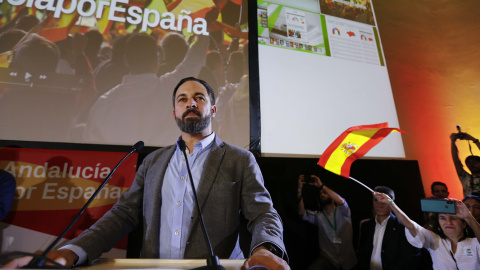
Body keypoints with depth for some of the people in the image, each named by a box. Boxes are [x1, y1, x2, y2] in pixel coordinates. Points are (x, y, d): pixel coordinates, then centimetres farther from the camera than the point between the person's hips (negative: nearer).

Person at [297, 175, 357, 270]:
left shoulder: (342, 212, 1)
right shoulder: (318, 215, 7)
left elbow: (341, 202, -21)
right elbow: (302, 213, -8)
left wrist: (321, 185, -22)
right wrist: (299, 190, -16)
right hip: (327, 258, 0)